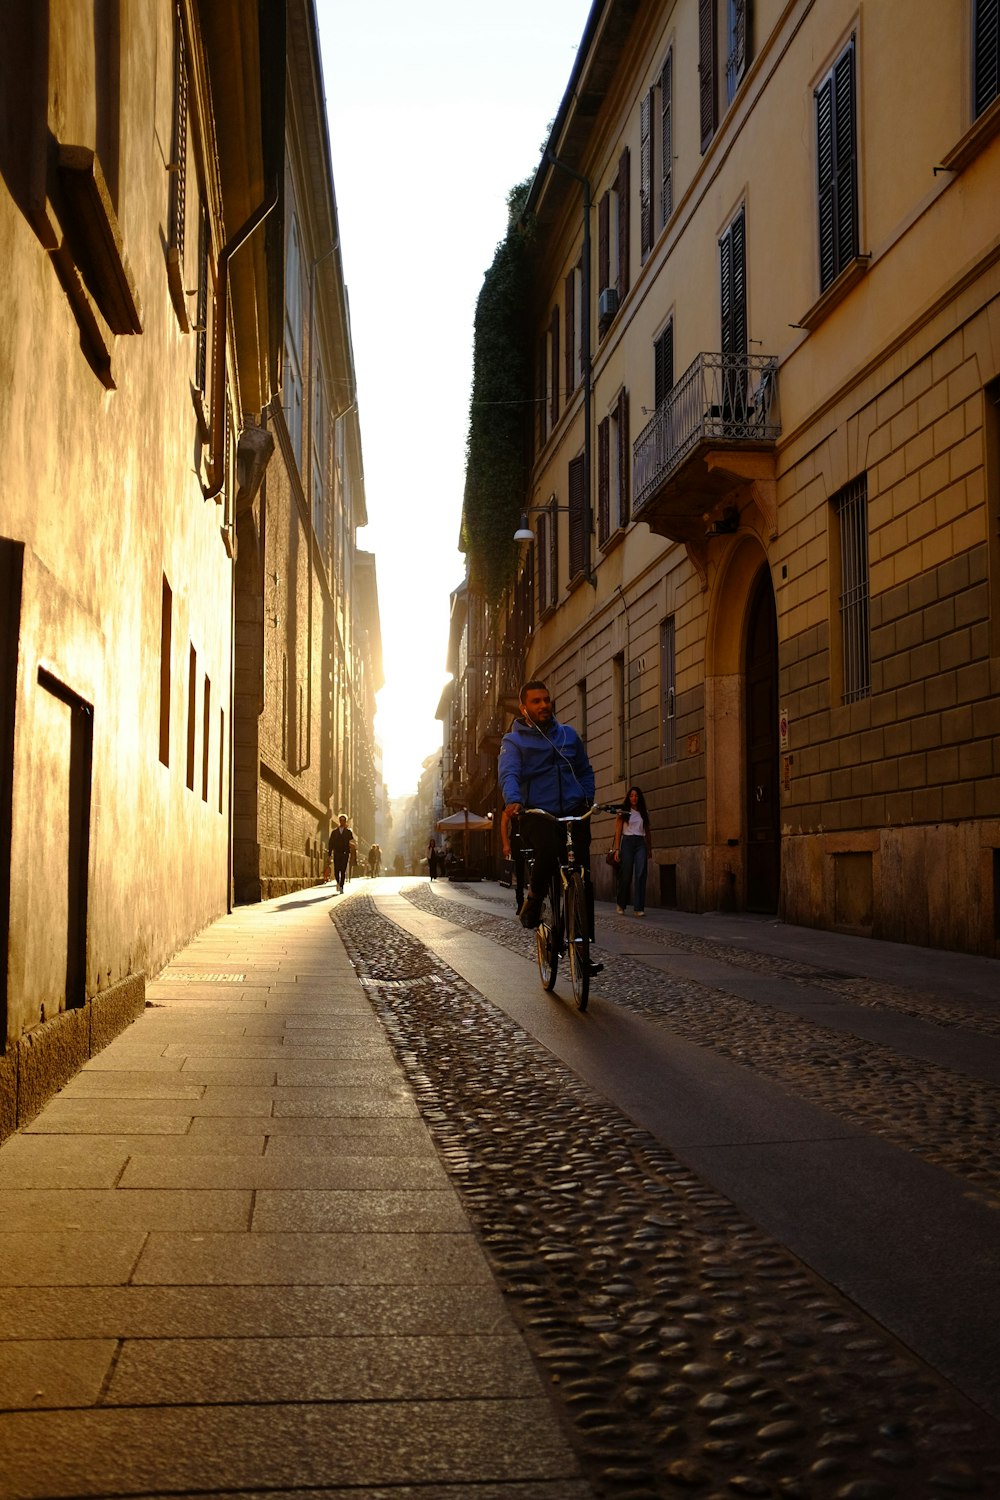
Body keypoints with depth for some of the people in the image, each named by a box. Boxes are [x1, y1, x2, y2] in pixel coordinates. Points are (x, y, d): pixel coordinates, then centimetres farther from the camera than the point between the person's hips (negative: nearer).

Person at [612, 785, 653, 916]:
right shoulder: (623, 812, 6)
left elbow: (647, 831, 18)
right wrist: (617, 849, -8)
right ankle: (621, 905, 17)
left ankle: (639, 908, -13)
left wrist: (650, 848, 14)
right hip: (627, 842, -2)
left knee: (640, 874, -10)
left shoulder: (643, 813, 15)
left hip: (641, 843, 2)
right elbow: (618, 831, 1)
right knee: (626, 875, -2)